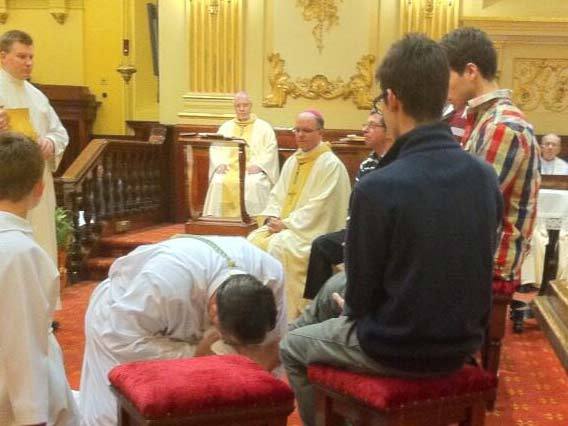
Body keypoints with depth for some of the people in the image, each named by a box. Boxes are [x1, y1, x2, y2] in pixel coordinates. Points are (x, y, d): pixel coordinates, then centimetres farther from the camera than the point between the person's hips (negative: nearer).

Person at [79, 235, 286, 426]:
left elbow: (273, 343, -15)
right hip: (120, 319, -3)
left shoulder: (271, 274, -29)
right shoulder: (165, 283, -46)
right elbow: (120, 339, -35)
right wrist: (192, 354, -36)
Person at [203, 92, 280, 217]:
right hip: (229, 169, 3)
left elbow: (270, 151, 0)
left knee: (252, 184, -35)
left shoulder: (263, 127, 10)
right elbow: (215, 148, 13)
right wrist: (220, 164, -7)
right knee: (217, 182, -28)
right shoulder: (226, 127, 20)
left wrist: (258, 165, -16)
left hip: (253, 171, -2)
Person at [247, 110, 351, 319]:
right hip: (283, 225, 8)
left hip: (313, 229, -7)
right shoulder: (292, 161, 14)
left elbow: (318, 206, -18)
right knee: (254, 240, -12)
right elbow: (277, 194, 16)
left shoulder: (330, 164, -11)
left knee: (279, 246, -29)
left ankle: (286, 314, -20)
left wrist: (286, 223, -18)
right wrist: (272, 217, -4)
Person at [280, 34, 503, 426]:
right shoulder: (486, 177, -6)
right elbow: (473, 269, 7)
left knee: (292, 348, 21)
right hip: (463, 345, 6)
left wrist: (354, 308, 8)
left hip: (397, 350, -6)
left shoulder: (378, 187, -25)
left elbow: (359, 295, -16)